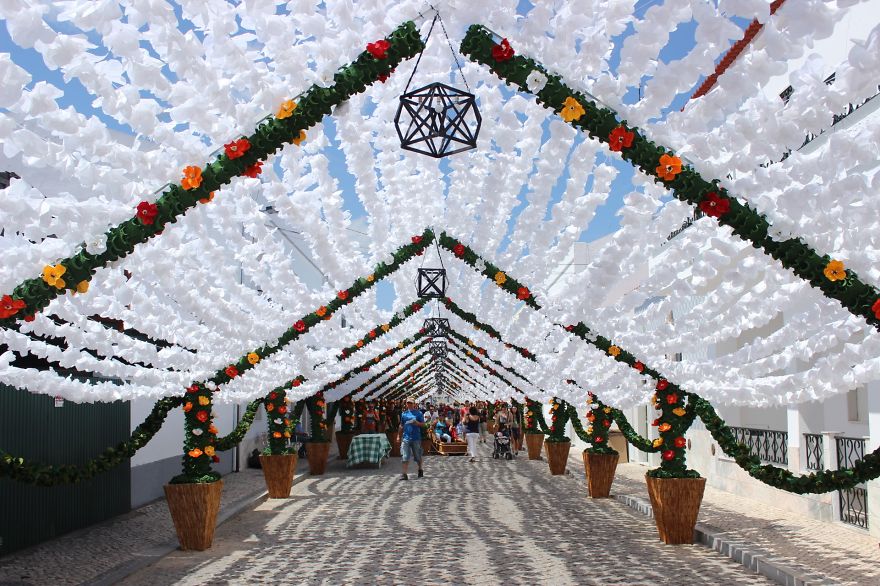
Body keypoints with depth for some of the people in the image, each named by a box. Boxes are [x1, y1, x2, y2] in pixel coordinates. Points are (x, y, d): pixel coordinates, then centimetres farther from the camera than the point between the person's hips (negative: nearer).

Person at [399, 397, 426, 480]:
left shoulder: (418, 413, 1)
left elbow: (423, 424, 0)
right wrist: (400, 437, 15)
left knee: (418, 456, 10)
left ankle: (420, 470, 32)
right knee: (405, 457, -6)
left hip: (416, 438, -2)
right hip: (406, 438, 2)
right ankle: (404, 474, -7)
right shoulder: (403, 413, 9)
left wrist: (417, 423, -19)